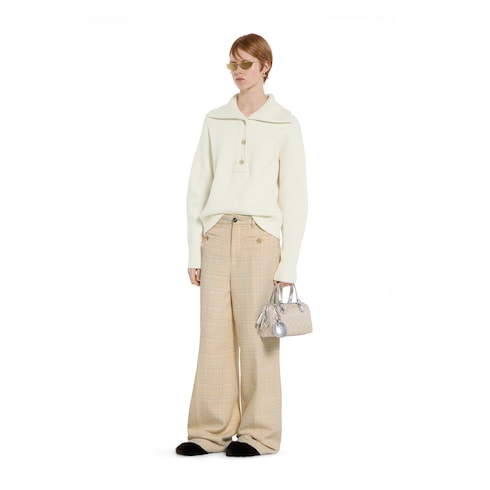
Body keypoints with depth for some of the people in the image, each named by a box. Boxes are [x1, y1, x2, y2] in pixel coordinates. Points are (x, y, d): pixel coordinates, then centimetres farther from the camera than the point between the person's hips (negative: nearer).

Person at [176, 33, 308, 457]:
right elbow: (198, 188, 11)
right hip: (217, 234, 3)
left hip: (260, 235, -3)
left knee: (257, 338, -1)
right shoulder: (215, 121, 11)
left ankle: (259, 433, 9)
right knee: (215, 336, 3)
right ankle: (212, 432, 10)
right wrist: (194, 252, 5)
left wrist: (288, 264, -6)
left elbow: (295, 198, 0)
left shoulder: (284, 124, 2)